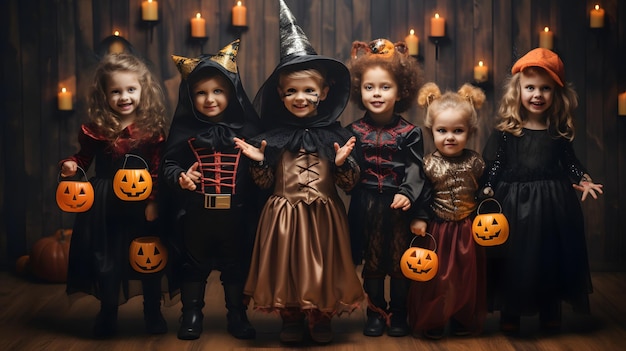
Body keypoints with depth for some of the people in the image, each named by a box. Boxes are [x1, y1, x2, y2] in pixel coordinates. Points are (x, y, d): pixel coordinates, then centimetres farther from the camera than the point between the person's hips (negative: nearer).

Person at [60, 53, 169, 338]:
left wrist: (153, 201, -13)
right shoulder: (95, 128, -3)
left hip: (142, 204, -1)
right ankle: (108, 314, 27)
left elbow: (157, 169, -7)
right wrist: (71, 164, -11)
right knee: (106, 258, 10)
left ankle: (153, 313, 27)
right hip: (105, 205, 1)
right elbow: (84, 157, 9)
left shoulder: (153, 129, -7)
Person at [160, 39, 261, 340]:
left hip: (236, 215, 0)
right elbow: (169, 164, 0)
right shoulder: (185, 130, -1)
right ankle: (192, 314, 29)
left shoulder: (246, 129, -1)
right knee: (194, 265, 14)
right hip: (195, 214, 0)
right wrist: (179, 178, -18)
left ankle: (237, 315, 29)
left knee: (237, 266, 13)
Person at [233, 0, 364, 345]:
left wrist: (342, 163, -20)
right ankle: (291, 318, 26)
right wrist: (258, 161, -13)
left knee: (322, 265, 8)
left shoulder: (334, 135, -2)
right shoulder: (274, 136, 0)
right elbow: (265, 182, 5)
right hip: (284, 215, 1)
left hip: (323, 215, -1)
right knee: (287, 266, 9)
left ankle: (322, 319, 25)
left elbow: (349, 183, -1)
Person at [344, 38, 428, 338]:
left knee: (400, 263, 8)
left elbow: (415, 168, -10)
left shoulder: (409, 132, -3)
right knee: (371, 263, 11)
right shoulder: (354, 131, 2)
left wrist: (407, 193, -23)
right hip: (366, 205, 1)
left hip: (398, 205, -1)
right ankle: (375, 313, 22)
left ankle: (398, 314, 22)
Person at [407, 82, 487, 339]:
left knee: (467, 275, 12)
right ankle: (433, 321, 20)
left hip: (468, 230, 2)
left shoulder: (475, 161, -4)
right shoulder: (429, 164, -9)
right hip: (438, 230, -2)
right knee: (437, 276, 6)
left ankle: (463, 319, 28)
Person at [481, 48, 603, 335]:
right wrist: (487, 191, -16)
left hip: (553, 203, 3)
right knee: (513, 262, 4)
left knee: (552, 259, 11)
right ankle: (510, 316, 19)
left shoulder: (559, 132, 3)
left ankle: (550, 315, 27)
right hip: (515, 203, -3)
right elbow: (493, 166, -4)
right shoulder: (506, 132, -6)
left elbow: (570, 162, 12)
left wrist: (583, 180, -2)